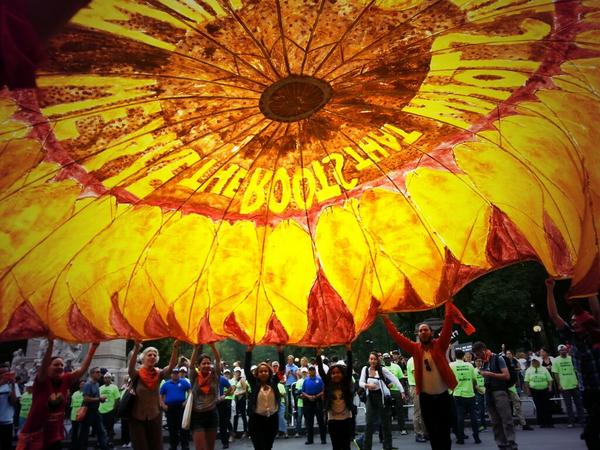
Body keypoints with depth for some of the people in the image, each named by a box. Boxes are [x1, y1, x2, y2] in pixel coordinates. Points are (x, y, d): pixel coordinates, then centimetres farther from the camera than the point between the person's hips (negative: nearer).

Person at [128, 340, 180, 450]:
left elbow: (171, 366, -22)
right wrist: (136, 349, -51)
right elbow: (131, 367, -32)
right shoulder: (137, 374, -9)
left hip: (155, 417, 2)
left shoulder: (158, 374, -4)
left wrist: (175, 348, -39)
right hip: (137, 417, -2)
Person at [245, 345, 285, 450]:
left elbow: (282, 368, -3)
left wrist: (280, 351, -14)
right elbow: (247, 369, -10)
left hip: (272, 419, 2)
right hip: (256, 420, -2)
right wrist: (249, 351, -20)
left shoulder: (273, 382, 3)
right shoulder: (254, 383, -1)